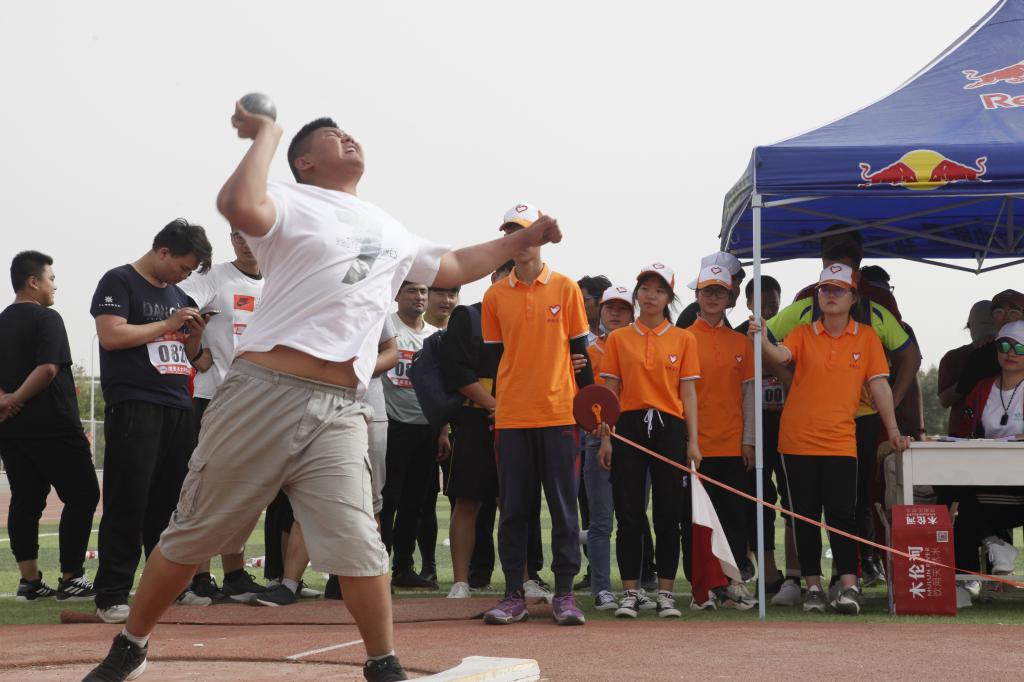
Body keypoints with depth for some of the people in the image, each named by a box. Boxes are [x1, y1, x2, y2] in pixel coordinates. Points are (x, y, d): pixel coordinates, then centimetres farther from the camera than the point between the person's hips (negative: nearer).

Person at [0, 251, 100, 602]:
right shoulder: (47, 319, -9)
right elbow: (47, 369, -20)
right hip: (53, 428, -8)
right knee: (81, 497, 0)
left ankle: (29, 580, 8)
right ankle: (71, 579, -3)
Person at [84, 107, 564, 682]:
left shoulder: (392, 234, 24)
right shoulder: (294, 204, 3)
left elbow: (455, 267, 37)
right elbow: (241, 207, -19)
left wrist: (525, 240, 32)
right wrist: (266, 134, -8)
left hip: (339, 409, 4)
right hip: (263, 392, -4)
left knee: (357, 541, -13)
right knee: (193, 536, 4)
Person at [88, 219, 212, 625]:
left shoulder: (177, 294, 21)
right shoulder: (119, 282, -1)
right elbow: (111, 335, -15)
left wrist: (196, 333, 5)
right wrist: (168, 324, -11)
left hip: (178, 409, 7)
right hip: (134, 406, -7)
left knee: (172, 505, 8)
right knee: (128, 505, -9)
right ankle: (112, 597, -8)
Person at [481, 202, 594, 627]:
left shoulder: (565, 289, 4)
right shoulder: (495, 296, 8)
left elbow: (579, 350, 6)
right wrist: (489, 401, 7)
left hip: (559, 413, -1)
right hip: (511, 416, 2)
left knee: (563, 505, 0)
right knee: (513, 508, 3)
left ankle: (564, 593, 6)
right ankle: (514, 595, 9)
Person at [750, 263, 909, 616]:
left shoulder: (866, 337, 5)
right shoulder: (803, 333, 4)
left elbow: (879, 385, 5)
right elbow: (782, 355, -16)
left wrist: (893, 431, 2)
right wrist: (762, 341, -37)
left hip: (840, 441, -1)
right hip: (798, 440, 1)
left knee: (842, 514, -9)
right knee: (805, 516, 5)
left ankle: (848, 587, -7)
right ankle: (813, 587, 12)